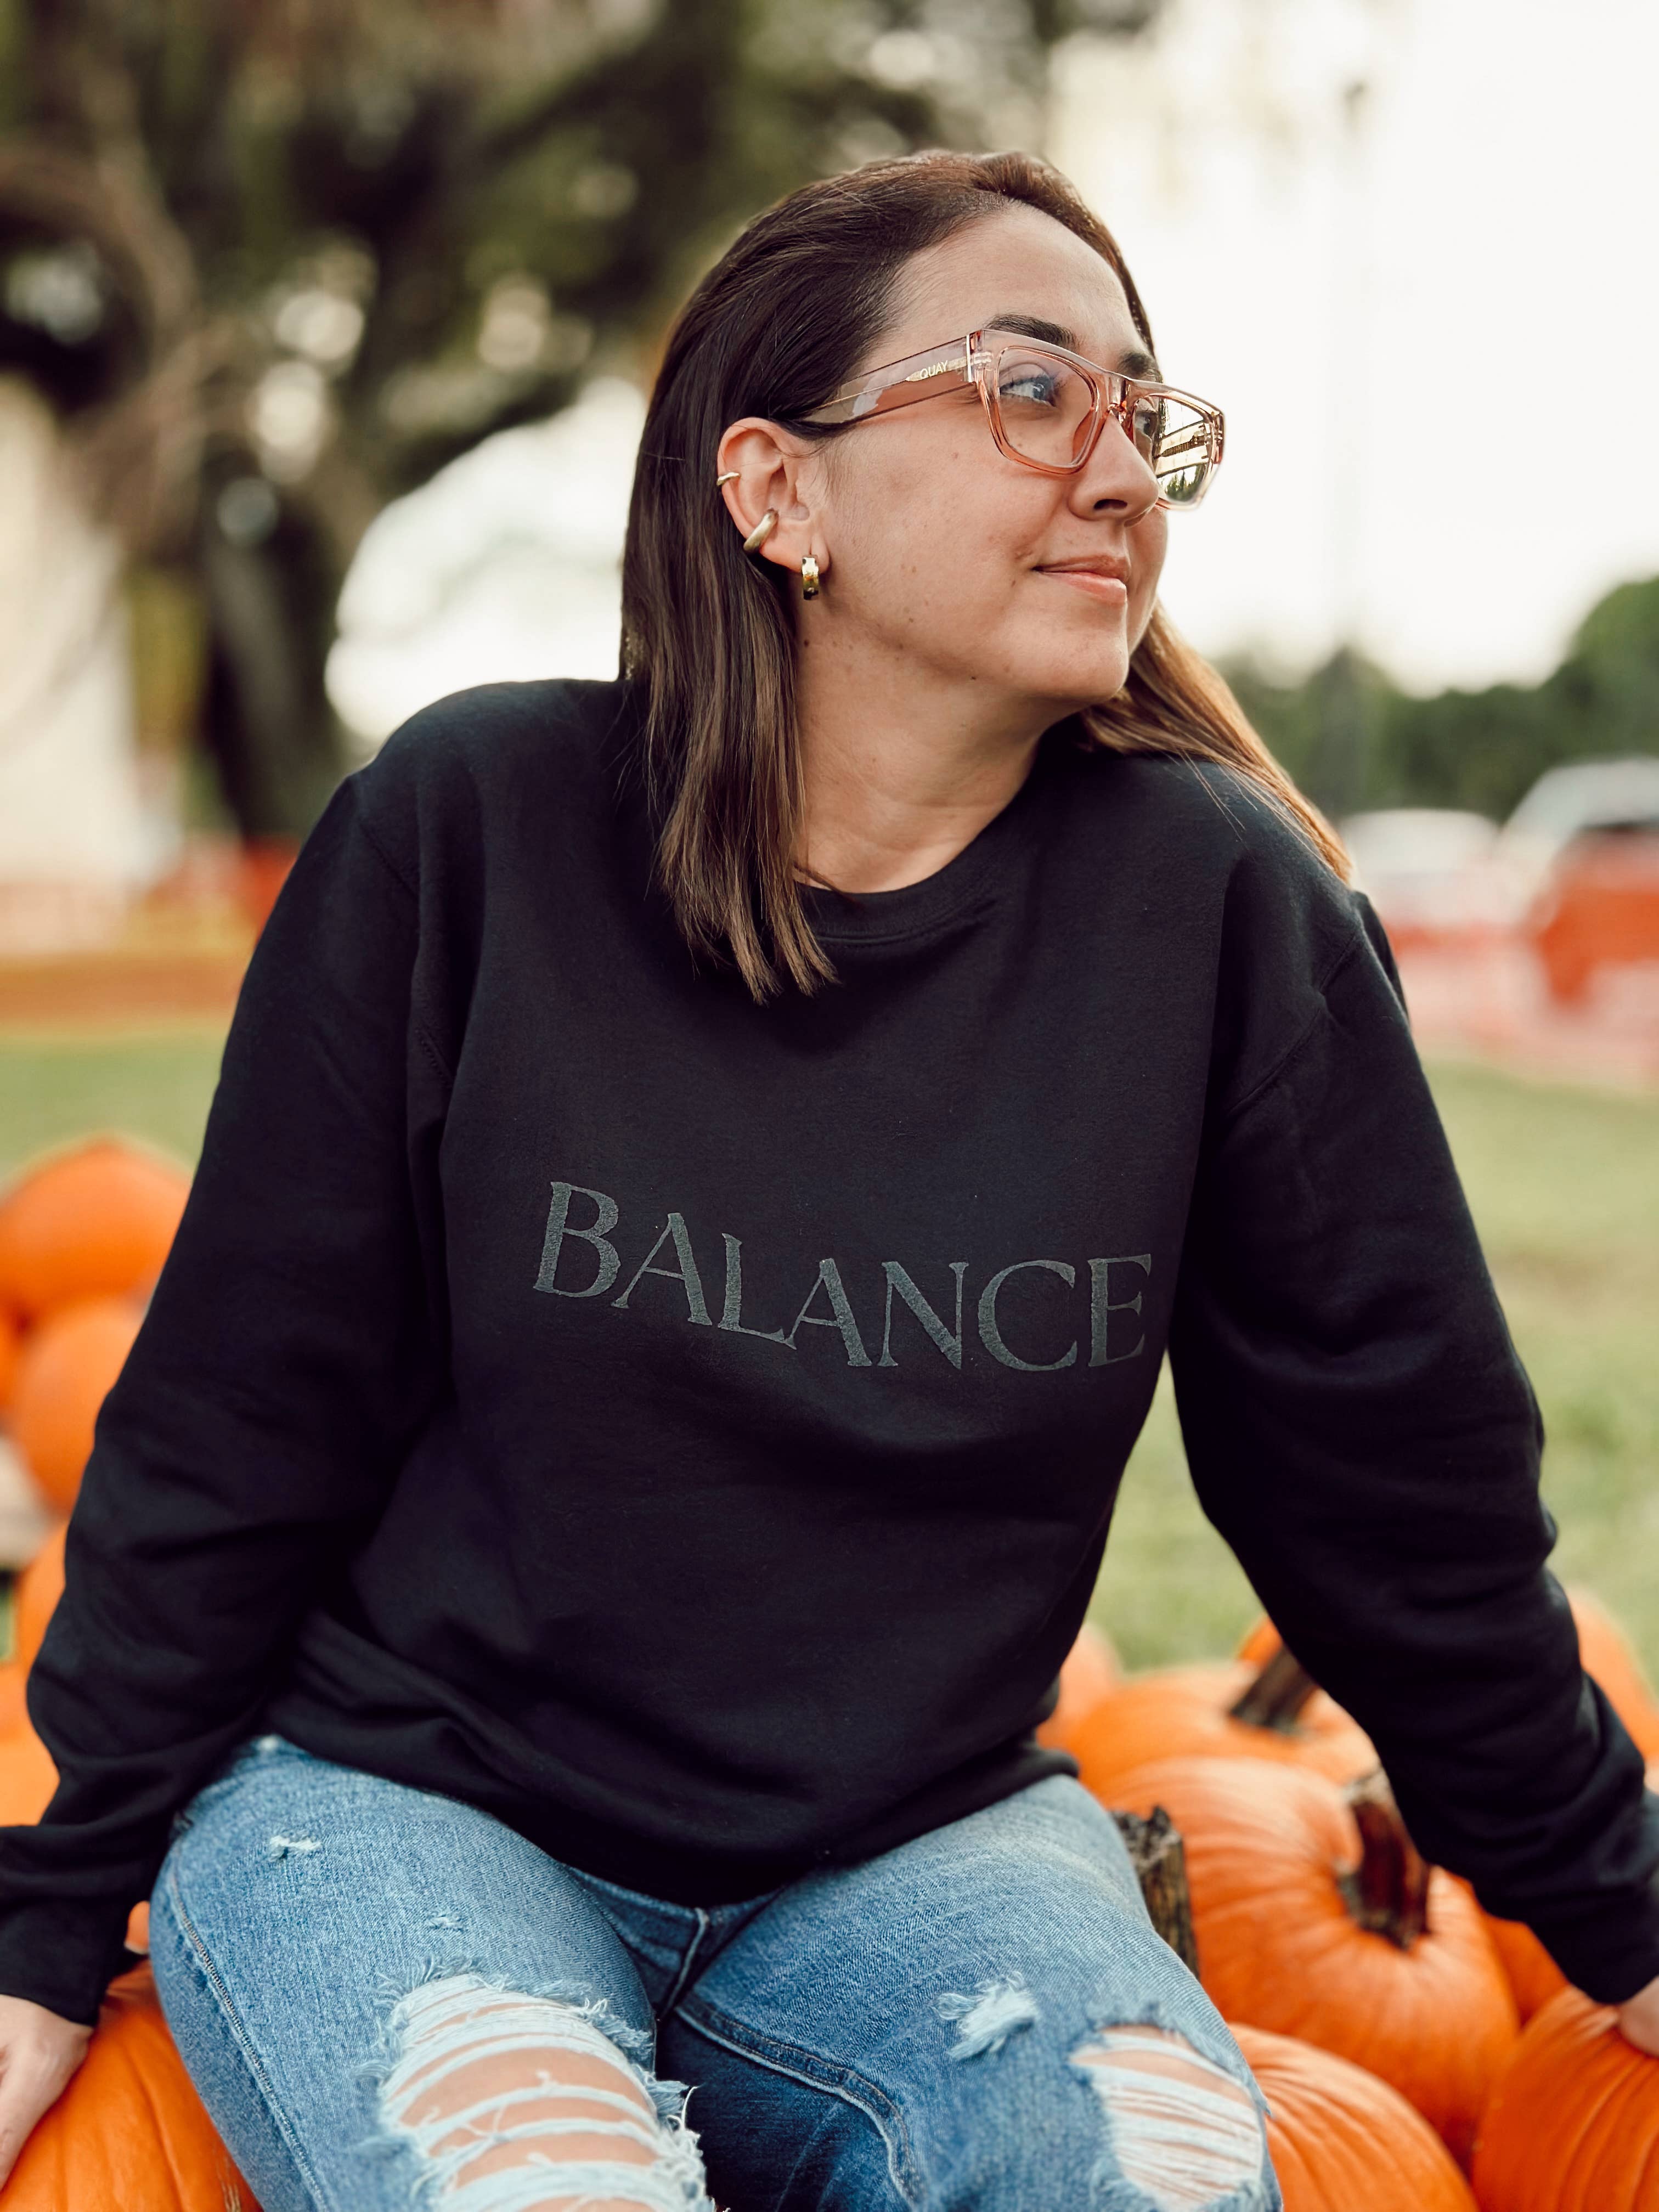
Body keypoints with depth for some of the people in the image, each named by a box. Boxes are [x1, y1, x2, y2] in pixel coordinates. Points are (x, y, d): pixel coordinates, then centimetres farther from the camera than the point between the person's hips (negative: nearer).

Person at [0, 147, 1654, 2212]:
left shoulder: (1222, 905, -9)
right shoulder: (472, 829, -11)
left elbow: (1406, 1474, 2)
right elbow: (233, 1431, -4)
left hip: (913, 1846, 1)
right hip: (398, 1805, -1)